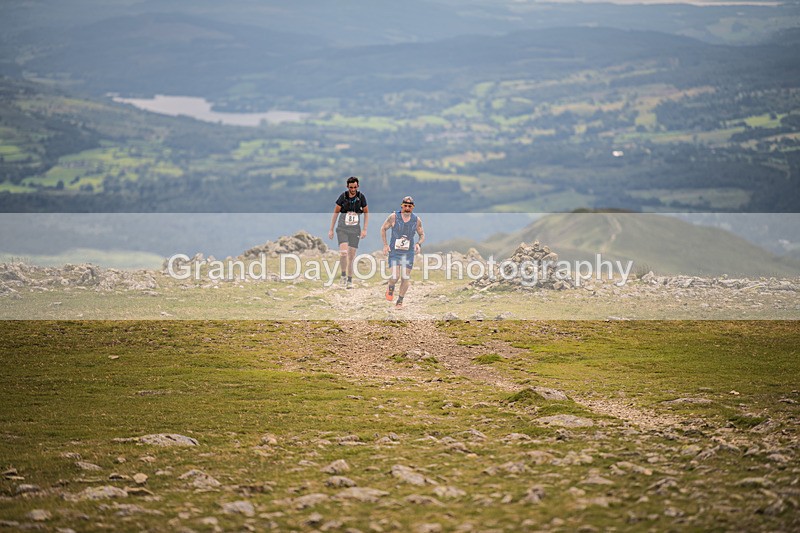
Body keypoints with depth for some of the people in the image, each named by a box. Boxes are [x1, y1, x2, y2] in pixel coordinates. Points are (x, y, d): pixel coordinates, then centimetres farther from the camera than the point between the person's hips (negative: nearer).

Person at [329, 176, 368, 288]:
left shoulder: (361, 197, -2)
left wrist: (364, 229, 3)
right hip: (342, 229, -1)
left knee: (351, 256, 2)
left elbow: (366, 213, 9)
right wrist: (331, 230, 4)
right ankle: (343, 275, -2)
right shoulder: (342, 197, -6)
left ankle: (350, 280, 13)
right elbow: (335, 213, 3)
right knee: (343, 252, -21)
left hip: (355, 230, 1)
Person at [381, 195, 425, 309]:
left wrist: (419, 244, -12)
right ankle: (391, 288, 23)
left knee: (405, 278, -1)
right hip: (394, 251, -2)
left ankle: (400, 301, 17)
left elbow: (422, 235, 10)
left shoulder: (416, 220, -3)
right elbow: (383, 228, 5)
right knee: (395, 277, -13)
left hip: (408, 252, 2)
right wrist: (385, 244, -3)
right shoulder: (394, 217, -9)